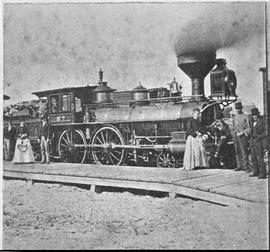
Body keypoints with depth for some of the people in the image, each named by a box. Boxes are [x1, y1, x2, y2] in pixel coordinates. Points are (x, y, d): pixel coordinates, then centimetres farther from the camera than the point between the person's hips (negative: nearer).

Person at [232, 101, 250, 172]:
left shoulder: (245, 117, -1)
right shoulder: (234, 118, 16)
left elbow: (249, 127, -4)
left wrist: (243, 133, -15)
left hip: (243, 136, -6)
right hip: (236, 136, 6)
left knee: (244, 152, -8)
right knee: (237, 152, 5)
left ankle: (245, 167, -7)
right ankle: (239, 166, 11)